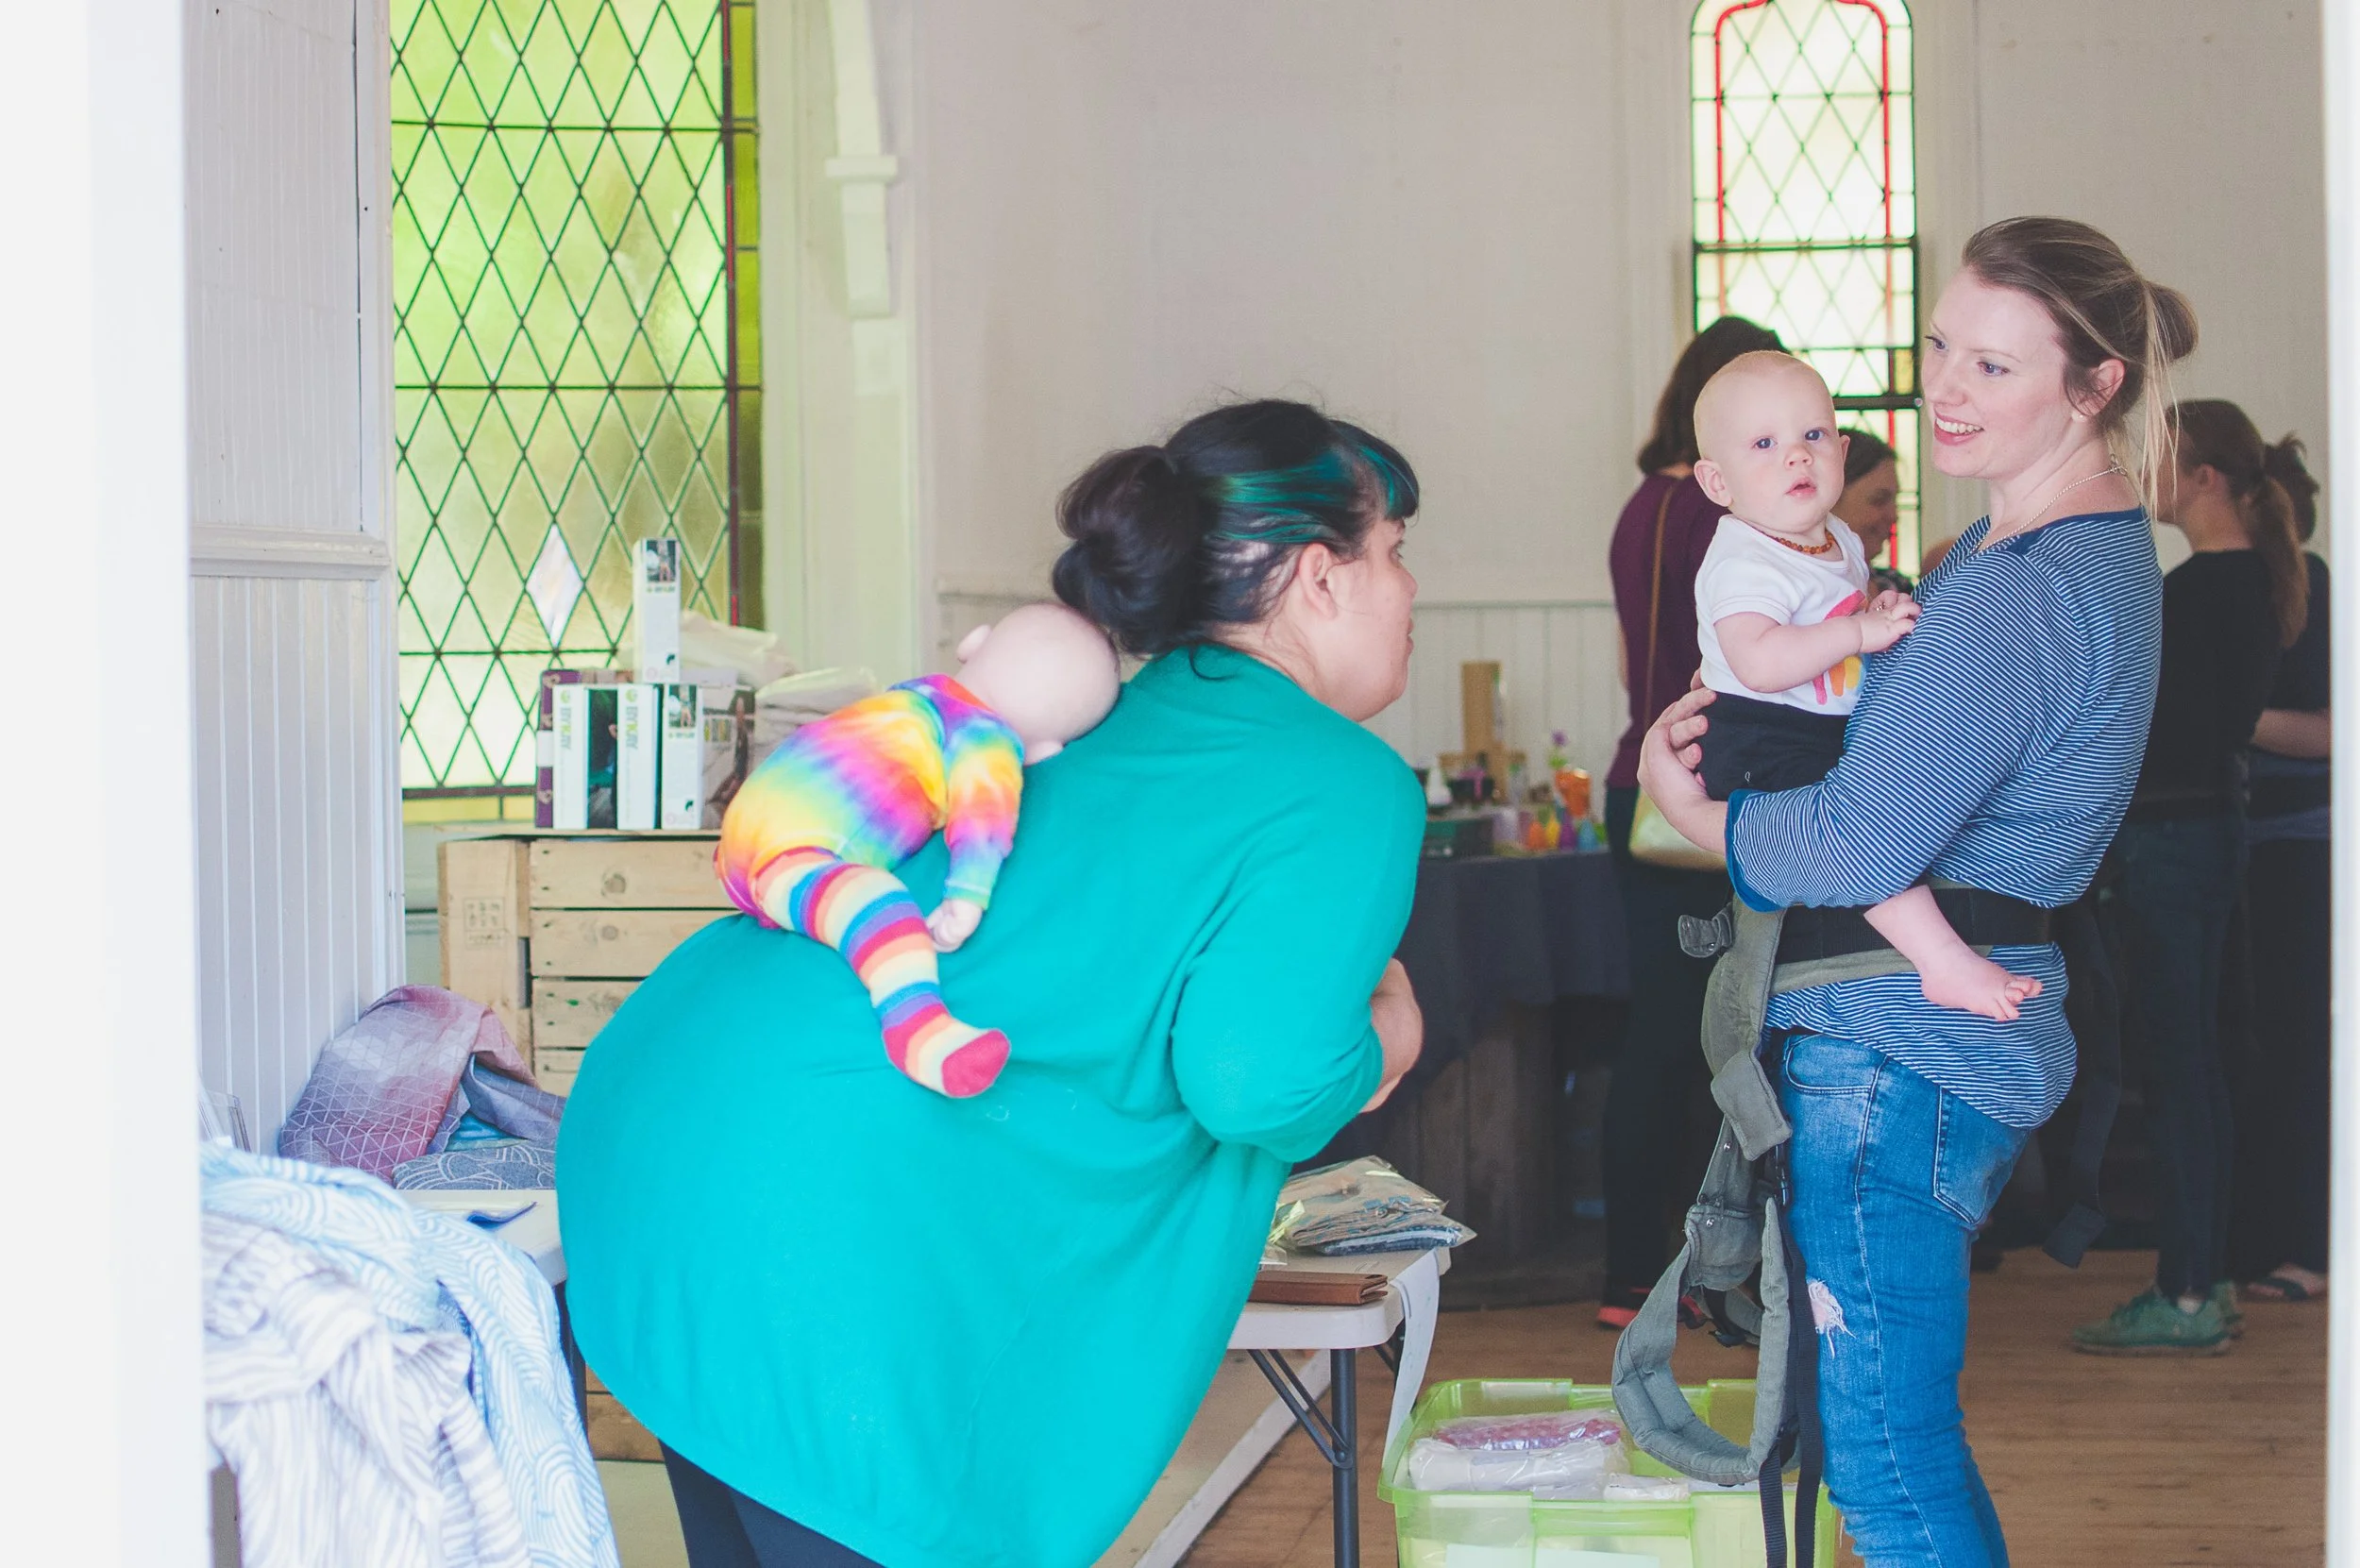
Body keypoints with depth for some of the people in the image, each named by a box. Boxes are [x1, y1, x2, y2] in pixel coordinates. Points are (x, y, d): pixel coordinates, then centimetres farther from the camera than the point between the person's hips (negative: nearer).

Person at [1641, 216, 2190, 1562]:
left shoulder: (2019, 597, -22)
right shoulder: (2100, 543, 12)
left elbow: (1855, 852, -24)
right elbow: (1917, 723, 23)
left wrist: (1692, 809, -6)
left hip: (1898, 1054, -11)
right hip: (1980, 1036, 11)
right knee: (1902, 1443, 20)